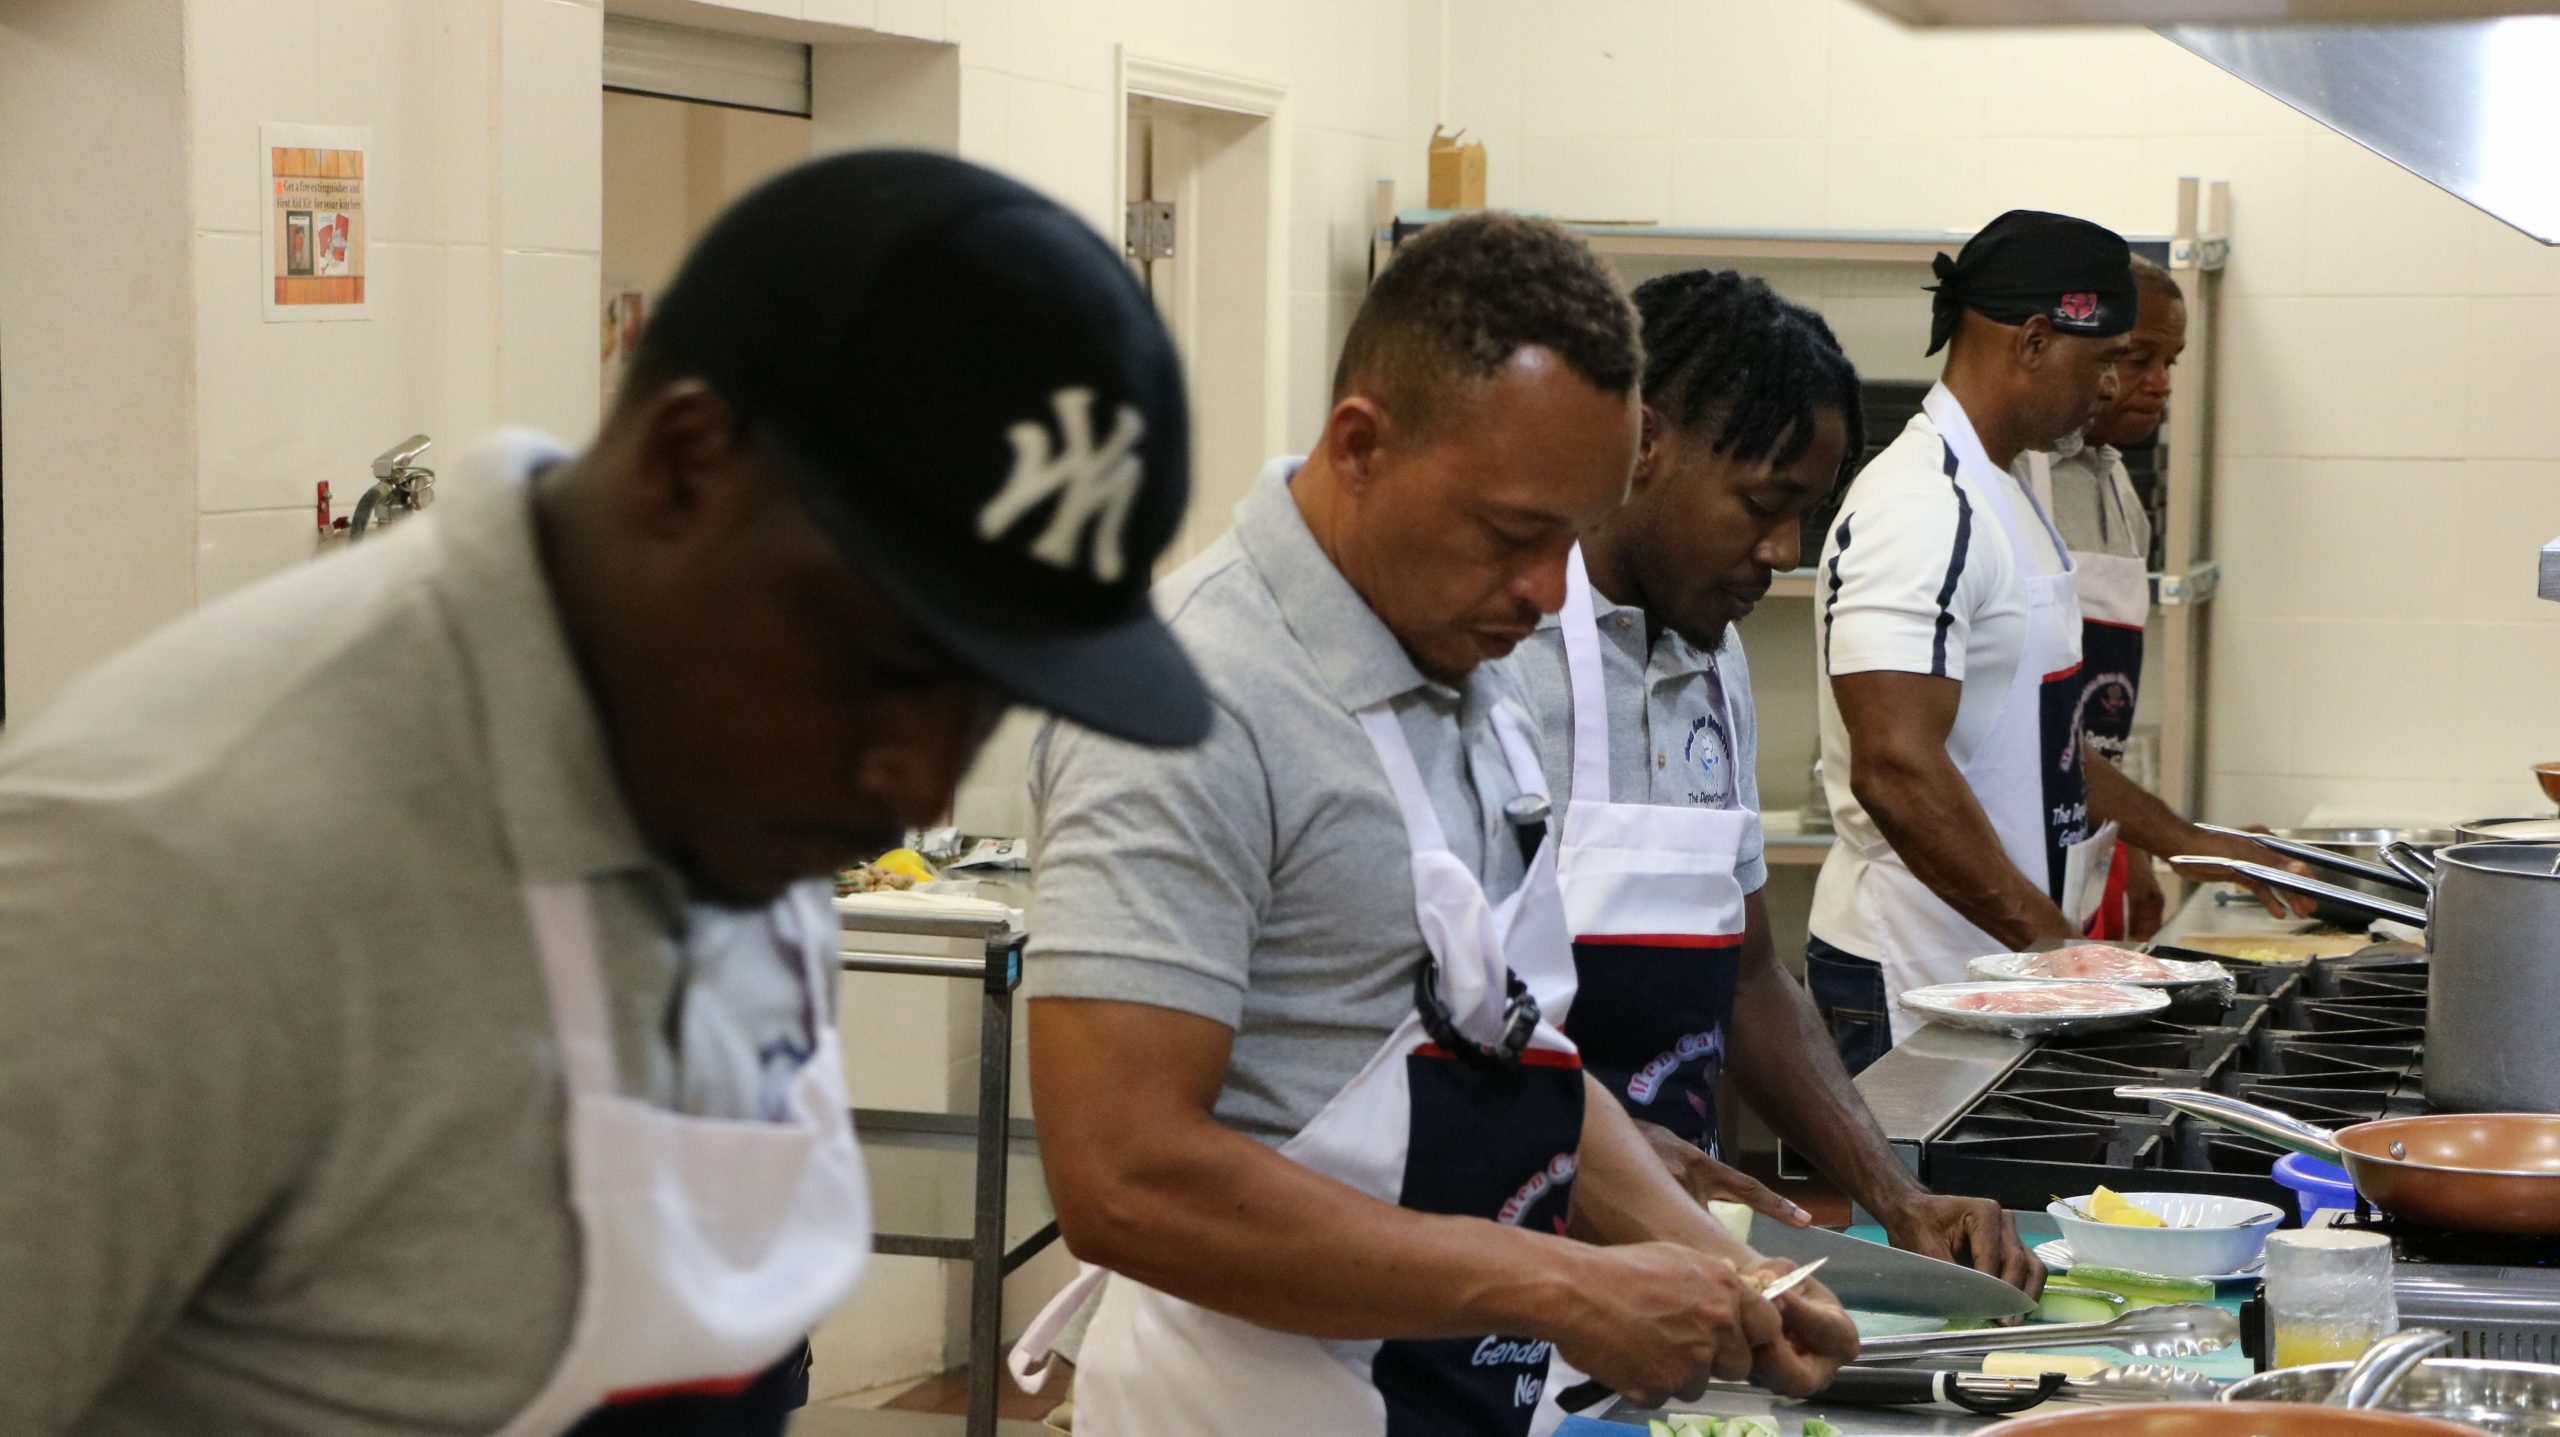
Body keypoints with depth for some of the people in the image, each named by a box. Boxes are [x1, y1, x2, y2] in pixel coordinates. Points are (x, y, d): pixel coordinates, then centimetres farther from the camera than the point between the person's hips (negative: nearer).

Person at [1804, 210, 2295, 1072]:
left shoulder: (2000, 493, 17)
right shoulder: (1922, 508, -17)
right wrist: (2056, 940, -24)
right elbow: (1897, 772, -26)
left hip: (2003, 963, 10)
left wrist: (2183, 842, 24)